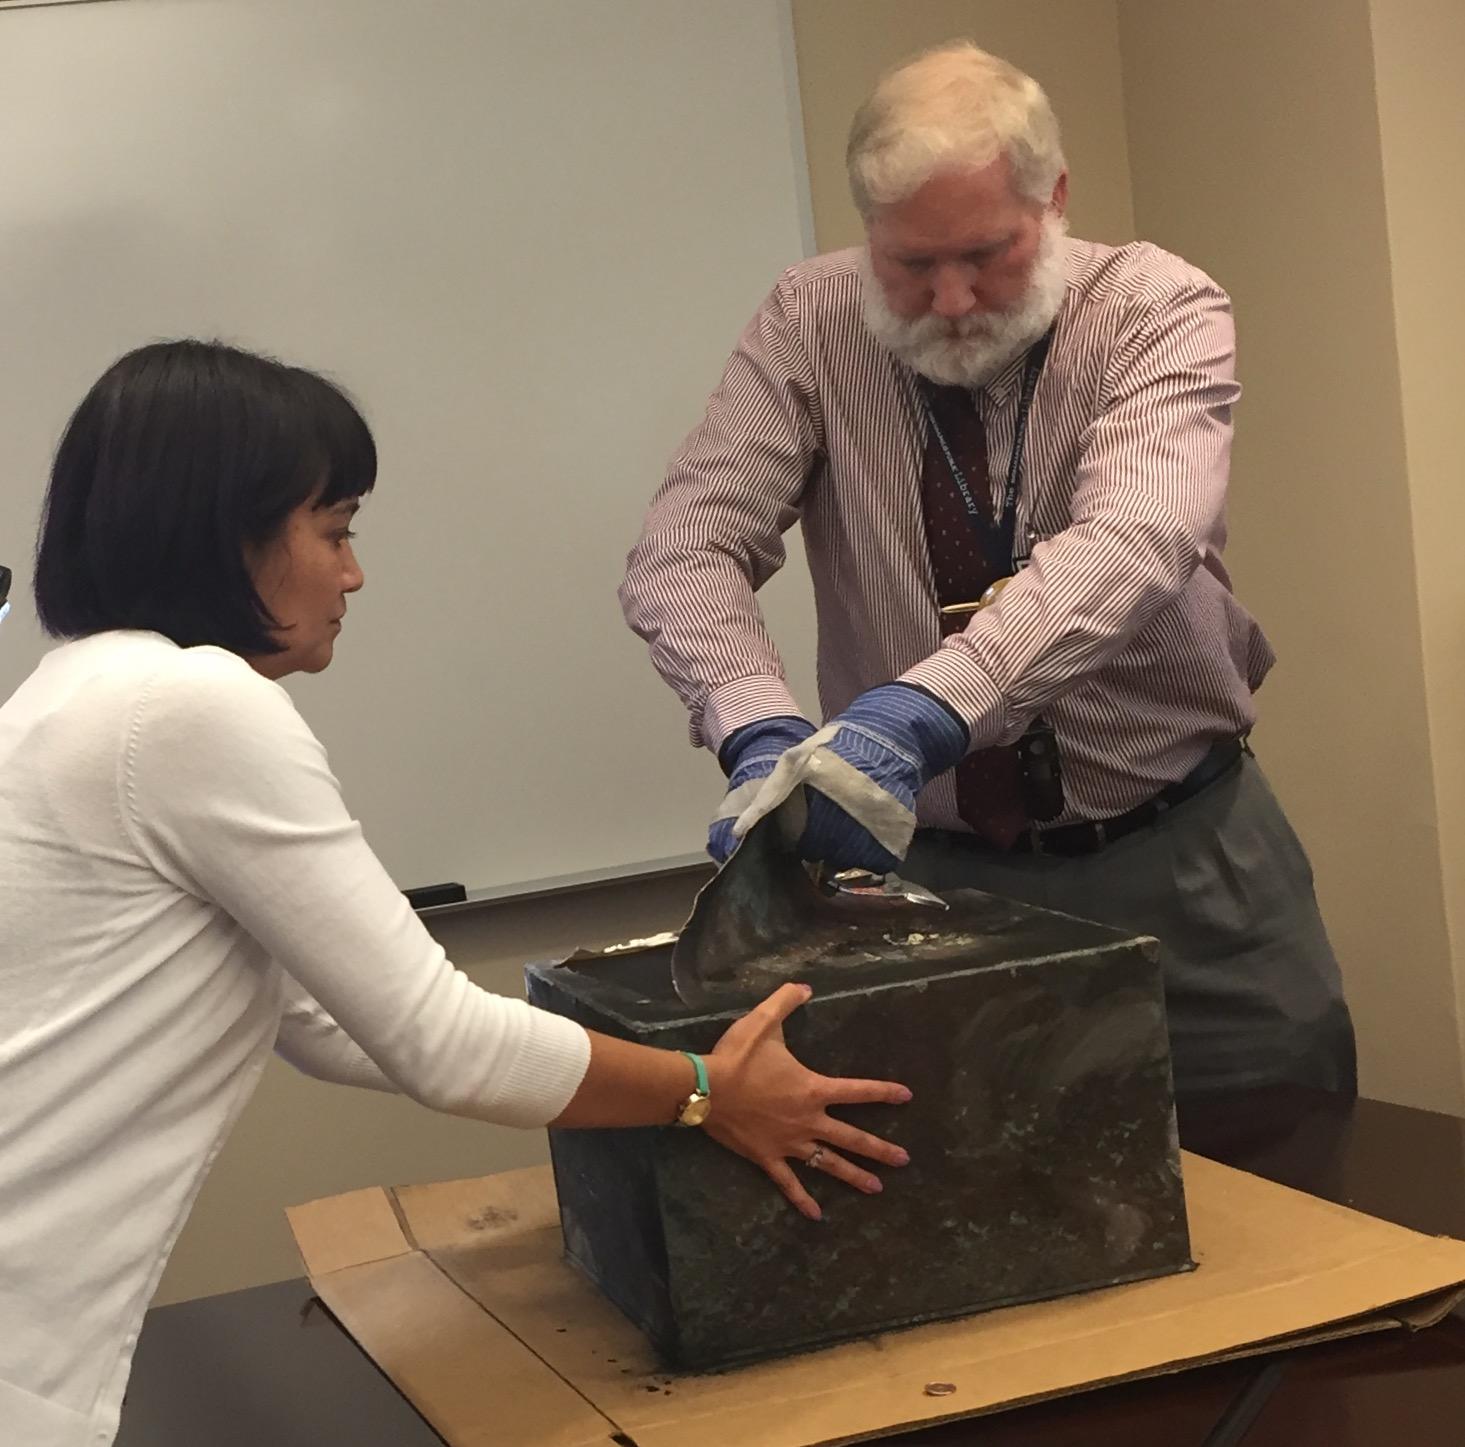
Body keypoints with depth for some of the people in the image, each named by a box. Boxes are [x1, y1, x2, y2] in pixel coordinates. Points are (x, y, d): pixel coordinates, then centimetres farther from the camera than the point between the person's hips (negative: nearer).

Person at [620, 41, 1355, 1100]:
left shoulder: (1160, 309, -13)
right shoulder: (810, 325, -6)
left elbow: (1131, 541, -31)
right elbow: (685, 552, -16)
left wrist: (918, 713, -46)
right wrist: (762, 734, -36)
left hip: (1183, 863, 0)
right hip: (936, 867, 1)